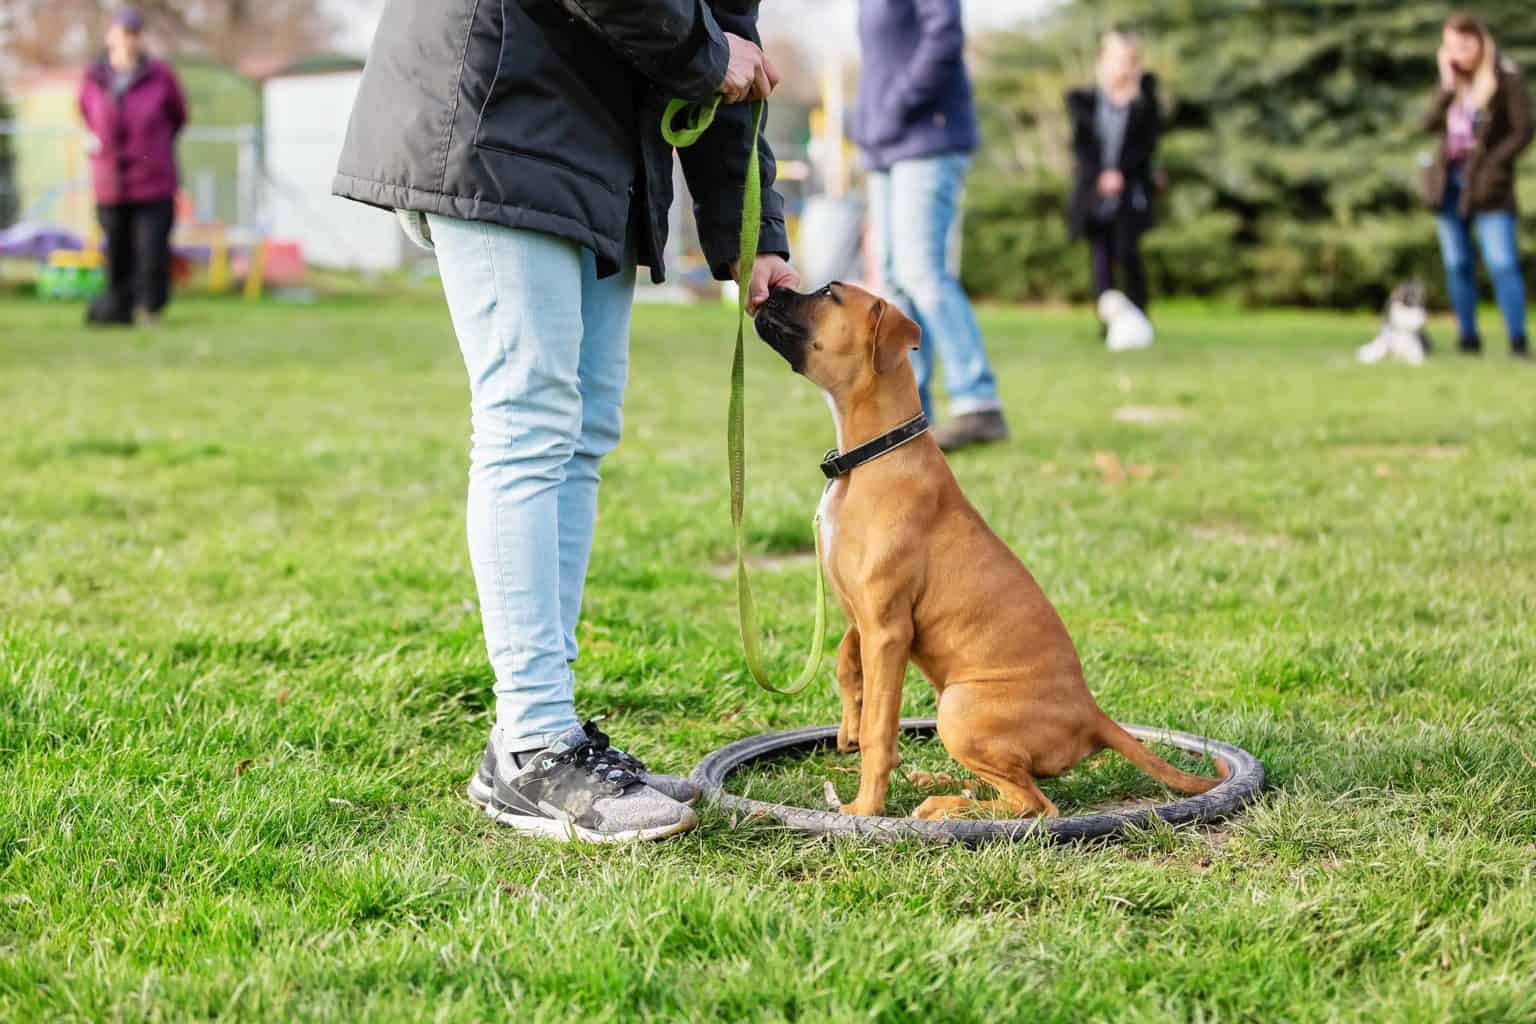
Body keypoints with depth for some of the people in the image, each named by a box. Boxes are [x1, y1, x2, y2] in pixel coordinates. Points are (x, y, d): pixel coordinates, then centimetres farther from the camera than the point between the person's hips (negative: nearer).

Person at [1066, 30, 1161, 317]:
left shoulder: (1145, 101, 4)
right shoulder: (1083, 100, 4)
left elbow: (1148, 142, -1)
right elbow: (1080, 145, 0)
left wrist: (1121, 172, -13)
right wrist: (1100, 177, -14)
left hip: (1130, 189, -1)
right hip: (1093, 191, 1)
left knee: (1127, 252, -13)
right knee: (1102, 258, -2)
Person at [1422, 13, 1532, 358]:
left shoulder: (1507, 78, -6)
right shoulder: (1451, 79, 11)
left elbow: (1522, 132, -8)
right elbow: (1431, 123, 1)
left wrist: (1489, 163, -16)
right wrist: (1448, 85, -9)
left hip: (1487, 186, -6)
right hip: (1449, 181, 6)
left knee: (1502, 262, -12)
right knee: (1457, 264, 7)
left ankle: (1519, 341, -13)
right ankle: (1469, 339, 15)